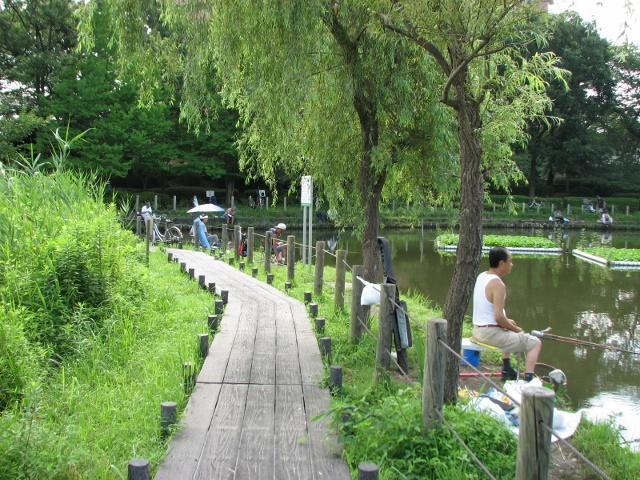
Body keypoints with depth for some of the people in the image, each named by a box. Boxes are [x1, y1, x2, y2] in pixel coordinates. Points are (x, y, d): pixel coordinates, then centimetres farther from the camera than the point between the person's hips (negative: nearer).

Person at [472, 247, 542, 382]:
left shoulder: (481, 276, 6)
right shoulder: (498, 284, -22)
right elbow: (498, 317, -26)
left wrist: (507, 321, 15)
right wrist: (515, 329, -9)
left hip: (477, 330, 10)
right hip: (491, 333, -9)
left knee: (508, 333, 39)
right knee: (535, 343, 0)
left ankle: (507, 370, 42)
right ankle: (528, 379, -4)